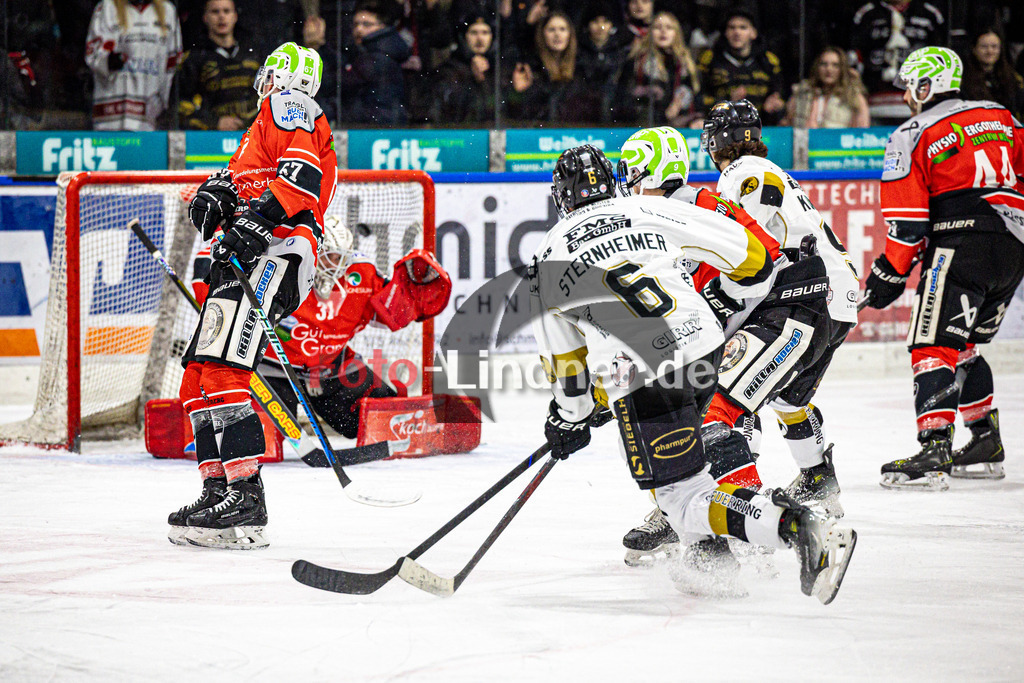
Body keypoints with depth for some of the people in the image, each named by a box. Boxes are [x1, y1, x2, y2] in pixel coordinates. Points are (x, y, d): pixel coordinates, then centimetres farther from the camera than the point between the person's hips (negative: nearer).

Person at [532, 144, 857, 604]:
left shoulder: (547, 259, 9)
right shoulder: (652, 212, 9)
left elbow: (562, 354, 17)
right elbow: (737, 247, 9)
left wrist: (570, 416, 33)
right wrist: (754, 276, 31)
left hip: (639, 382, -5)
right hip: (703, 346, 5)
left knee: (685, 500, -5)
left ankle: (796, 526, -26)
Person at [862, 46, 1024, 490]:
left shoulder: (912, 137, 0)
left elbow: (907, 226, -4)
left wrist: (889, 276, 5)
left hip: (960, 244, -7)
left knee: (933, 347, -10)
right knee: (963, 348, 21)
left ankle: (934, 454, -24)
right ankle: (986, 448, 21)